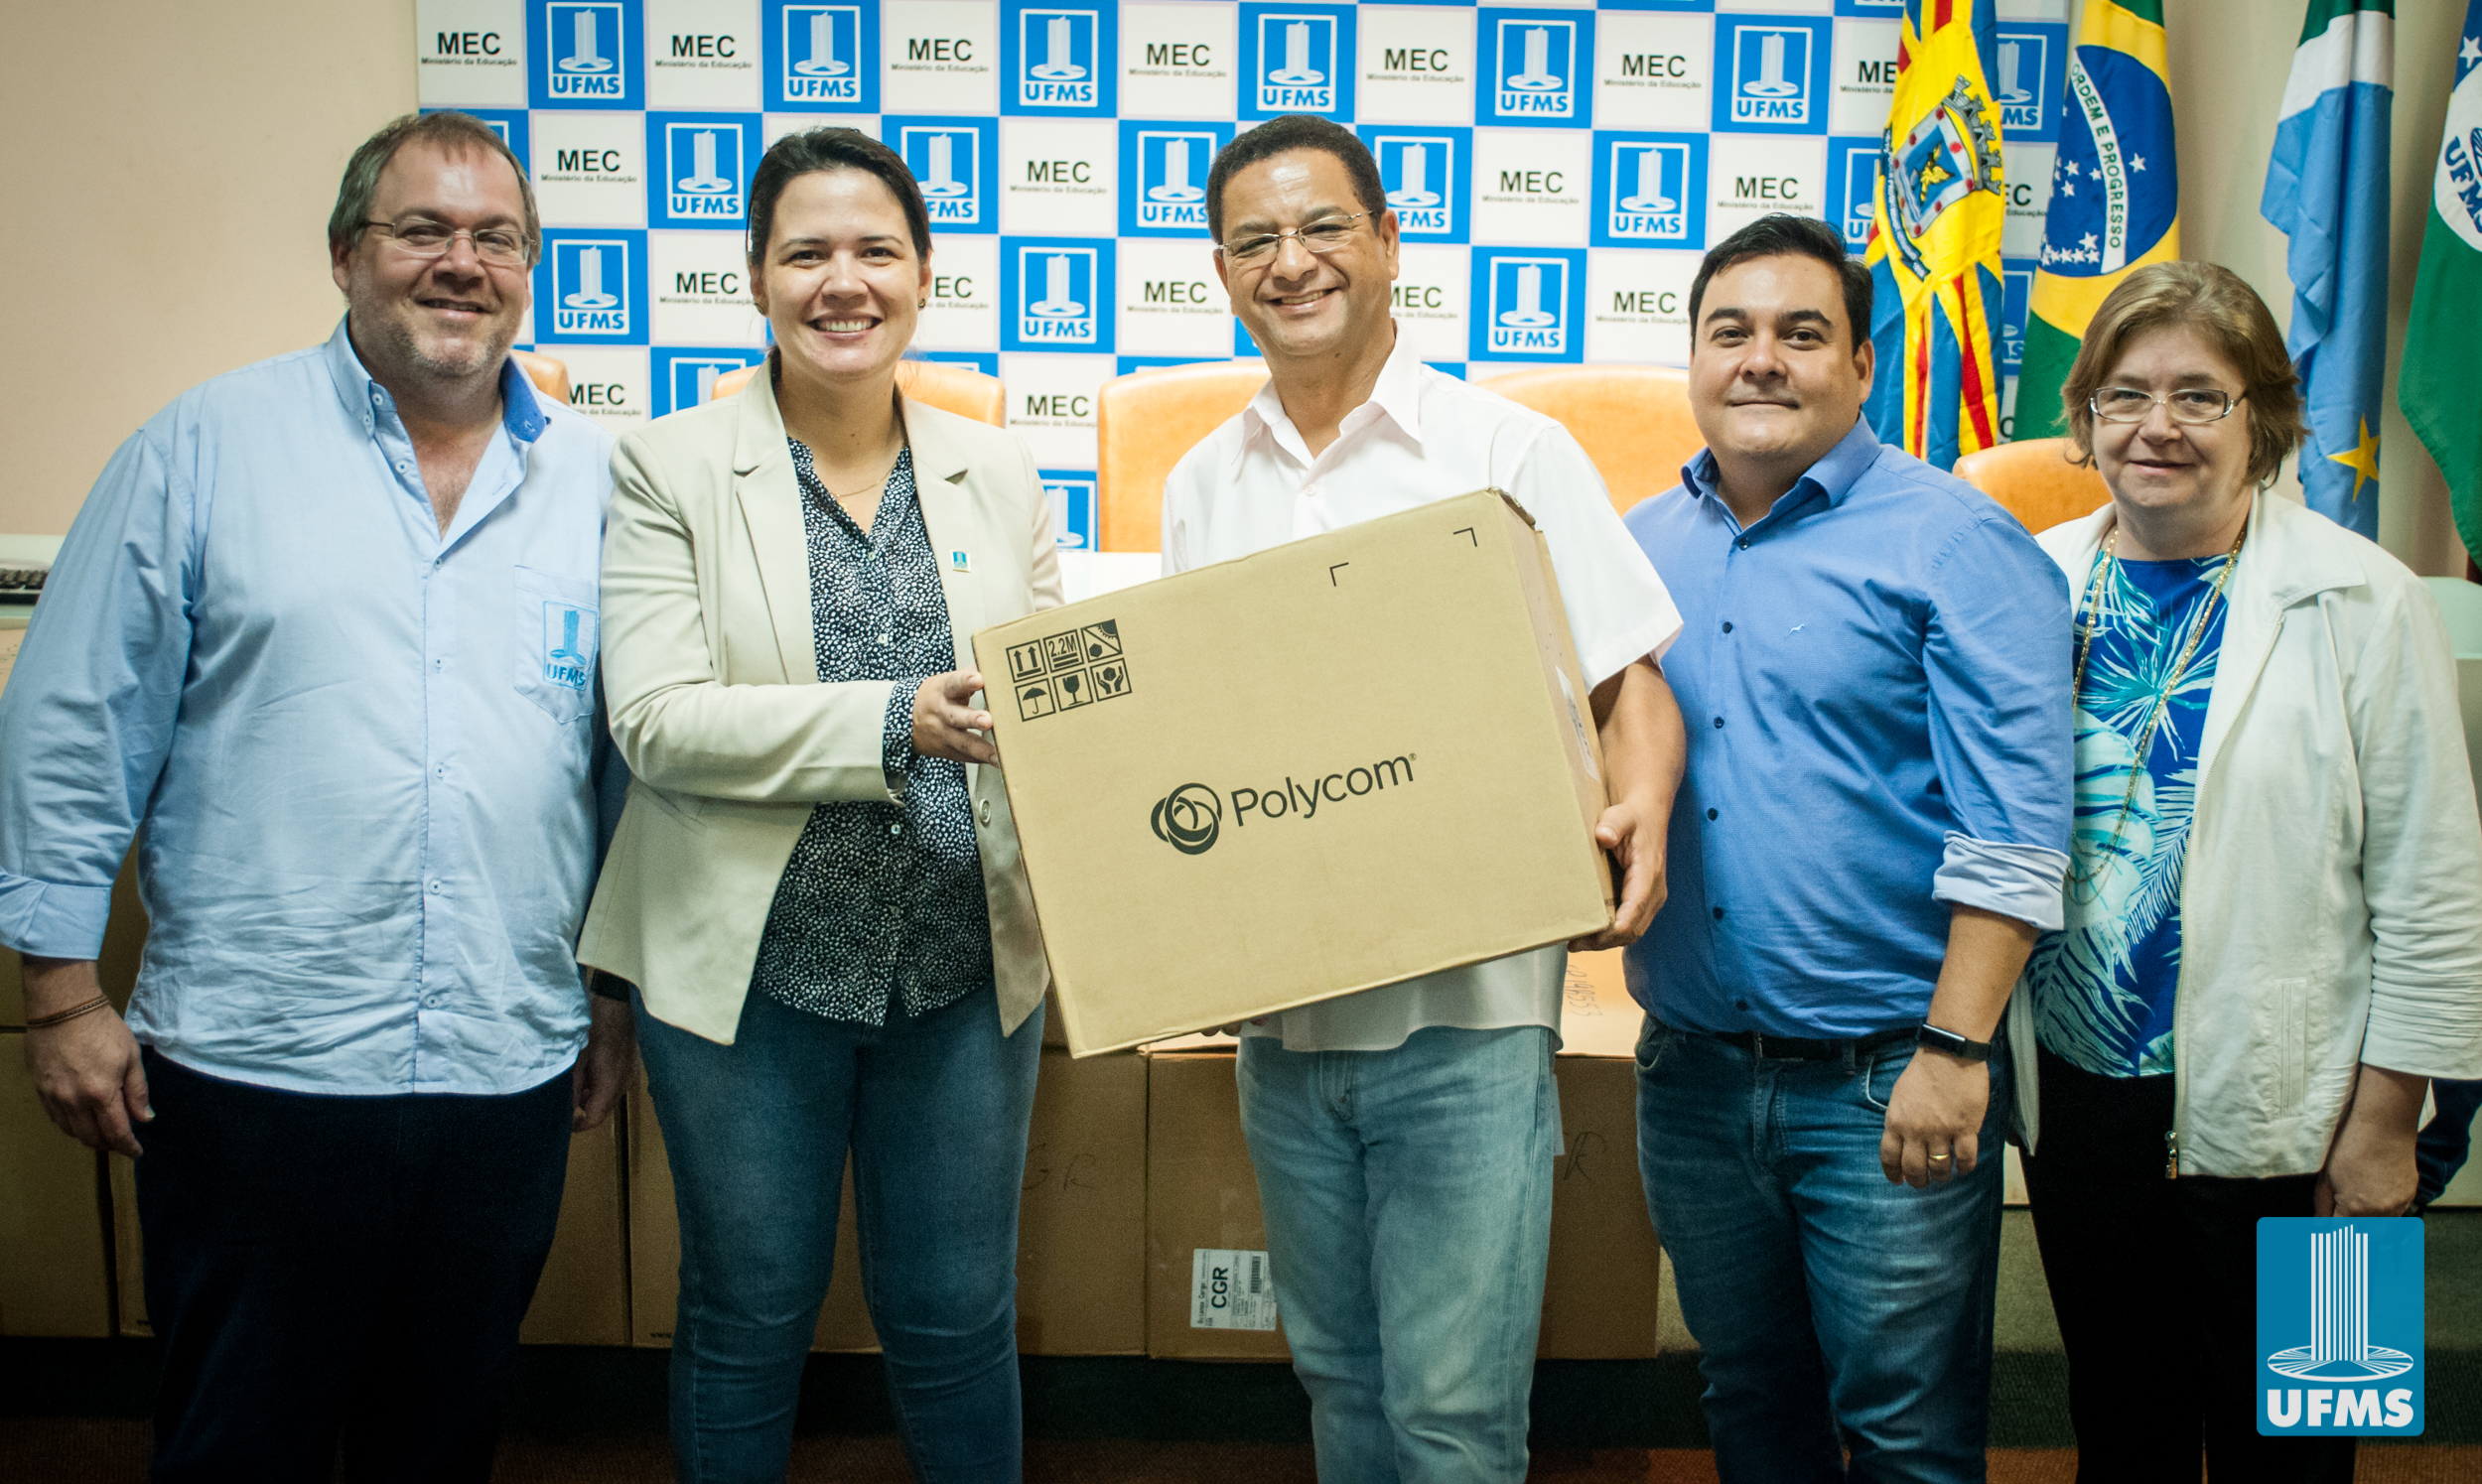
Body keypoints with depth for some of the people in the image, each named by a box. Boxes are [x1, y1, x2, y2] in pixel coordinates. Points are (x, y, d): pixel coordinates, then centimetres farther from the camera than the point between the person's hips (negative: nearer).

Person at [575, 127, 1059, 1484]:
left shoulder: (998, 476, 7)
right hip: (752, 971, -2)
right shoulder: (670, 468, -4)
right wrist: (896, 723, -24)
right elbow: (654, 721, -14)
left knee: (957, 1319, 15)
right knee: (748, 1318, 16)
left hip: (967, 967, 2)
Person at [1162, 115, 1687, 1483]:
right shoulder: (1200, 489, 10)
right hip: (1278, 1013, 5)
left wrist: (1636, 816, -22)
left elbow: (1631, 684, -2)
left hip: (1464, 1010, -4)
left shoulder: (1511, 451, -3)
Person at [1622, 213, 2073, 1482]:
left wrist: (1954, 1050, -17)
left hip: (1885, 1085, -5)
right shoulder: (1639, 546, 8)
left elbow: (2011, 830, -13)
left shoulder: (1954, 545, -8)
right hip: (1692, 1075, 5)